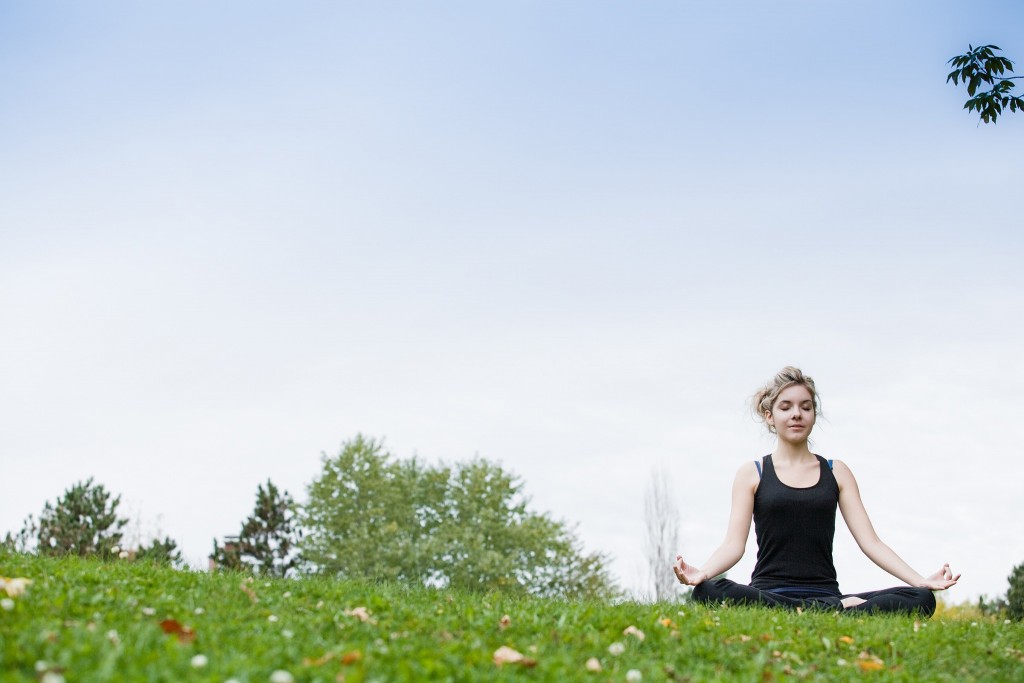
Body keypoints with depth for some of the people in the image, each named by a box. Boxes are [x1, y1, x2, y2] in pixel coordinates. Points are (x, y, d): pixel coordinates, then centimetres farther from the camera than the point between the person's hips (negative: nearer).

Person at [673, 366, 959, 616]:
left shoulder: (836, 472, 16)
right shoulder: (752, 474, 10)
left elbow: (870, 541, 9)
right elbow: (734, 544, -1)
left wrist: (923, 581, -6)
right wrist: (701, 572, -23)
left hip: (826, 594, 2)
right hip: (768, 597, -1)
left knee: (921, 600, -21)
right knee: (708, 592, -37)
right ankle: (838, 611, -27)